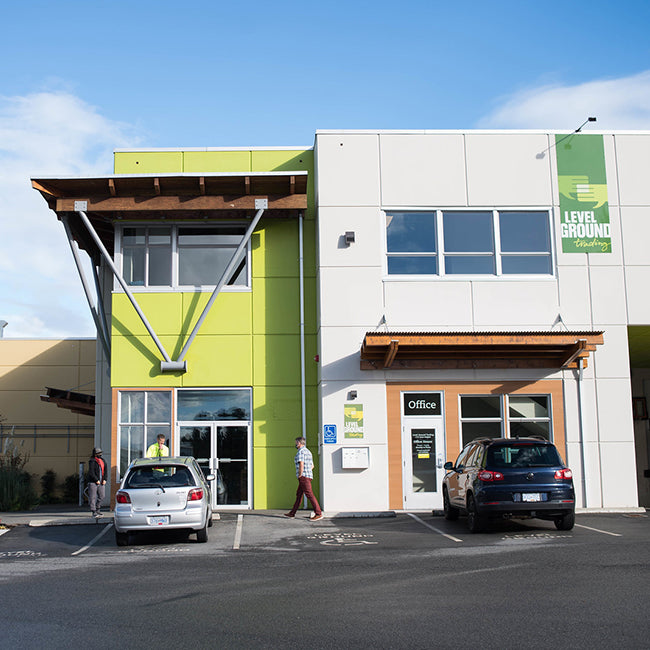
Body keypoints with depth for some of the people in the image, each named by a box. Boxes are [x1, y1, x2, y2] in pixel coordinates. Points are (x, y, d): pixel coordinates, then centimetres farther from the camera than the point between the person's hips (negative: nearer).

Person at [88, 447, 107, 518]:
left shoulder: (103, 461, 12)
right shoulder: (92, 461, -8)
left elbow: (105, 471, 13)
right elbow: (91, 472, -14)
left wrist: (104, 479, 0)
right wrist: (96, 480, -14)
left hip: (101, 483, 6)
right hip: (93, 482, -6)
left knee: (101, 496, 7)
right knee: (93, 497, -4)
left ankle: (98, 509, 23)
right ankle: (93, 512, 0)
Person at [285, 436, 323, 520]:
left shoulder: (301, 451, -11)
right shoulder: (308, 452, 19)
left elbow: (301, 464, -22)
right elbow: (312, 466, 24)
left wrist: (300, 475, -14)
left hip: (303, 477, -10)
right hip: (309, 476, 10)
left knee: (309, 494, -12)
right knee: (299, 494, 14)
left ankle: (318, 514, -16)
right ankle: (292, 513, 21)